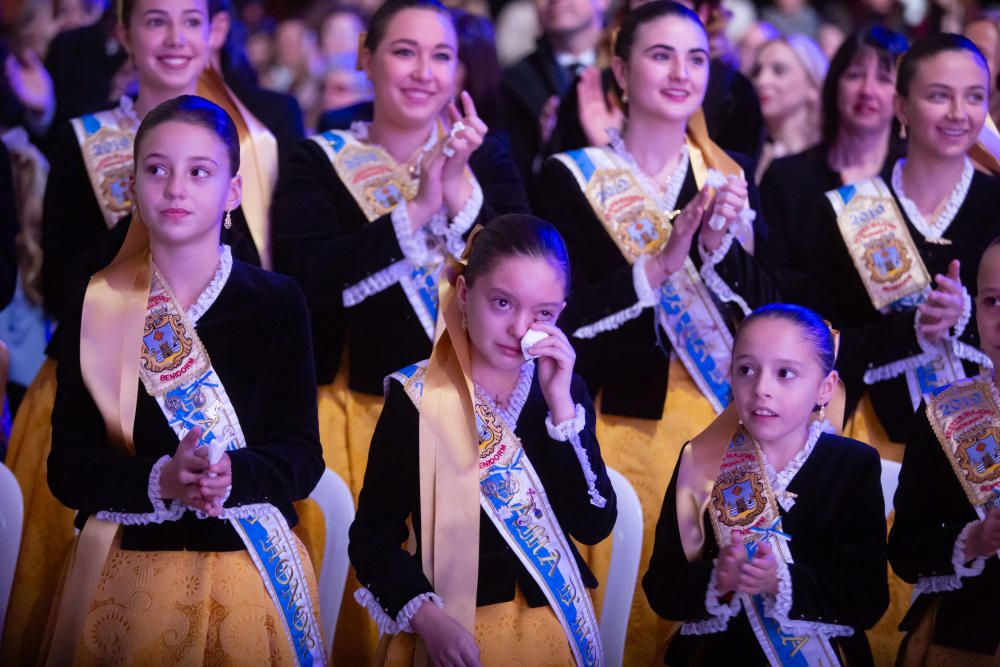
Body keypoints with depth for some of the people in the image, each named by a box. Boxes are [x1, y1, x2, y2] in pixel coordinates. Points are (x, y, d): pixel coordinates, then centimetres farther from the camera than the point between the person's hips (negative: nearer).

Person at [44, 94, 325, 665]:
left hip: (255, 569, 0)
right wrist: (159, 481, -22)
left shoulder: (277, 302, -2)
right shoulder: (97, 306, 1)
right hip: (127, 570, 1)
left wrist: (231, 475, -25)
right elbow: (69, 466, -3)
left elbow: (303, 457, -4)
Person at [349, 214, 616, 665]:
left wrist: (561, 405, -15)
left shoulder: (563, 389, 0)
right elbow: (373, 535, -8)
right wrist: (427, 617, -22)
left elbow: (595, 525, -9)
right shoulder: (417, 398, -10)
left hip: (556, 628, 3)